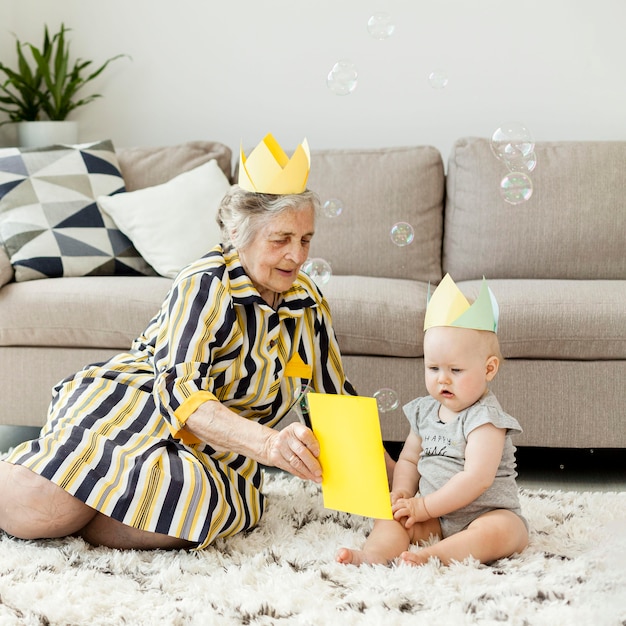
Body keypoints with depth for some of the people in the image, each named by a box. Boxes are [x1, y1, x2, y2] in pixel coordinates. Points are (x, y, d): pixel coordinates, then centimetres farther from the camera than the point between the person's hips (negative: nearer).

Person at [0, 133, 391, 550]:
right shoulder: (206, 285, -14)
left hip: (215, 453, 5)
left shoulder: (309, 304, 5)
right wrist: (267, 443, -42)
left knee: (201, 503, -35)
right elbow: (180, 393, -26)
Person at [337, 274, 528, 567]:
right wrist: (402, 491, -6)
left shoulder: (484, 418, -15)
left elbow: (477, 478, -24)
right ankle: (373, 555, -39)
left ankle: (432, 556, -46)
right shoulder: (424, 411, 8)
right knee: (390, 516, -13)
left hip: (487, 513, -6)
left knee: (497, 531, -35)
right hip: (435, 519, 6)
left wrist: (424, 507, -22)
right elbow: (408, 458, 17)